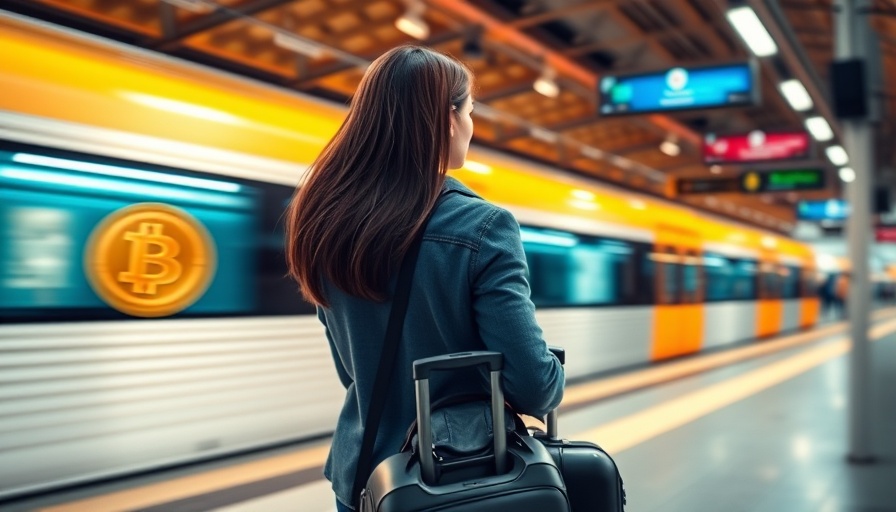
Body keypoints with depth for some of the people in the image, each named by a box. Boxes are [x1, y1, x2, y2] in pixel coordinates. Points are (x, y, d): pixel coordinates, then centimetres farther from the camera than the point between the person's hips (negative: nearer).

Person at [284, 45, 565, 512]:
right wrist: (551, 384, 1)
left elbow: (351, 370, 8)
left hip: (363, 475, 4)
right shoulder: (480, 228, -20)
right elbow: (533, 385, -20)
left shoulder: (327, 224, -3)